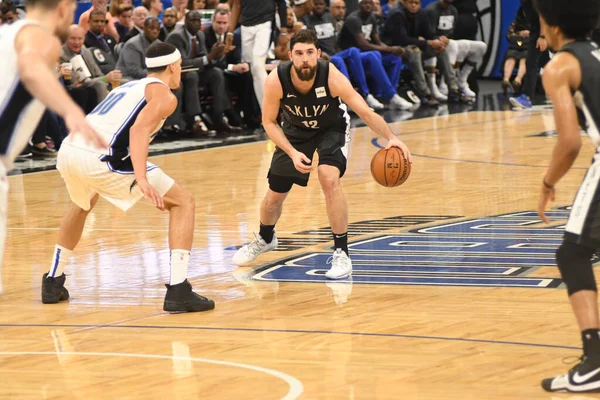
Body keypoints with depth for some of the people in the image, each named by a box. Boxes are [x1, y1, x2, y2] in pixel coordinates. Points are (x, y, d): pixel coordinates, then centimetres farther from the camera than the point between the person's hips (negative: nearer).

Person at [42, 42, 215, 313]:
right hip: (100, 157, -7)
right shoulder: (164, 95, 8)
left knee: (83, 205, 41)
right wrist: (142, 179, -22)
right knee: (183, 202, 5)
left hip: (68, 150, 8)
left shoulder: (127, 87, 32)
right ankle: (178, 291, -6)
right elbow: (139, 130, -11)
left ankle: (53, 282, 40)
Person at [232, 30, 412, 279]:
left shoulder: (331, 76, -35)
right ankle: (265, 239, 44)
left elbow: (365, 112, -33)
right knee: (274, 195, 9)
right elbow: (269, 122, -17)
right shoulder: (276, 80, -31)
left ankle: (342, 253, -15)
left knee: (329, 179, -28)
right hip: (296, 130, 2)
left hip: (332, 128, -2)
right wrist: (292, 153, -30)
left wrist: (391, 138, -50)